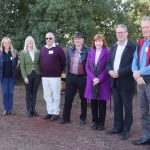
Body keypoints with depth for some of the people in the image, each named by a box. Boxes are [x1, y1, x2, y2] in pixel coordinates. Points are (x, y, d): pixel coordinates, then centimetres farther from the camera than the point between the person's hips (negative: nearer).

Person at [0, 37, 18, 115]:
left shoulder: (14, 53, 2)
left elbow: (16, 64, 7)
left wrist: (14, 73, -1)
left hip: (11, 75, 0)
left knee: (11, 92, 5)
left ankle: (10, 108, 13)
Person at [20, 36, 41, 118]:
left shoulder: (37, 52, 4)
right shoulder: (23, 53, -1)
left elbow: (40, 63, 6)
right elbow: (22, 66, -4)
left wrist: (41, 73, -2)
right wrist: (25, 77, -10)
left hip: (37, 74, 2)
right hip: (28, 75, -2)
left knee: (34, 92, 9)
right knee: (28, 93, 4)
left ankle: (33, 109, 20)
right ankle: (29, 110, 12)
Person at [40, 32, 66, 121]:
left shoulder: (58, 49, -5)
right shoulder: (43, 49, 11)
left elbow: (63, 62, -2)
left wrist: (59, 71, 2)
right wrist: (43, 71, 12)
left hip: (55, 76, -6)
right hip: (44, 77, 6)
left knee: (56, 95, 0)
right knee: (47, 96, 11)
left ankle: (56, 113, 8)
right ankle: (50, 112, 21)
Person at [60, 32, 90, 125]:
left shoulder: (87, 51, -5)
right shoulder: (70, 50, 8)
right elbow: (67, 63, 14)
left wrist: (88, 76, -8)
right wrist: (67, 74, 9)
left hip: (82, 78, -4)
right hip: (71, 77, 4)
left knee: (83, 99, 8)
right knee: (68, 98, 6)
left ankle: (83, 118, 21)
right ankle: (66, 118, 15)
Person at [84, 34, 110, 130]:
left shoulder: (107, 53, -3)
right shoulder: (90, 53, 11)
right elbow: (87, 67, 6)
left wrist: (99, 79, -14)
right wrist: (93, 78, -9)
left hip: (103, 82, -4)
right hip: (92, 81, 4)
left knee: (102, 103, 4)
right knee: (93, 102, 8)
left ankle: (101, 123, 15)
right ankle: (95, 121, 20)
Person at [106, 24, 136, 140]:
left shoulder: (132, 47, -8)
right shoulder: (114, 47, 15)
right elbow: (109, 62, 15)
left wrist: (119, 72, -19)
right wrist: (110, 71, -6)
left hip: (126, 81, -6)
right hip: (114, 81, 6)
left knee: (127, 106, 3)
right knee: (117, 106, 13)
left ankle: (126, 130, 12)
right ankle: (117, 127, 24)